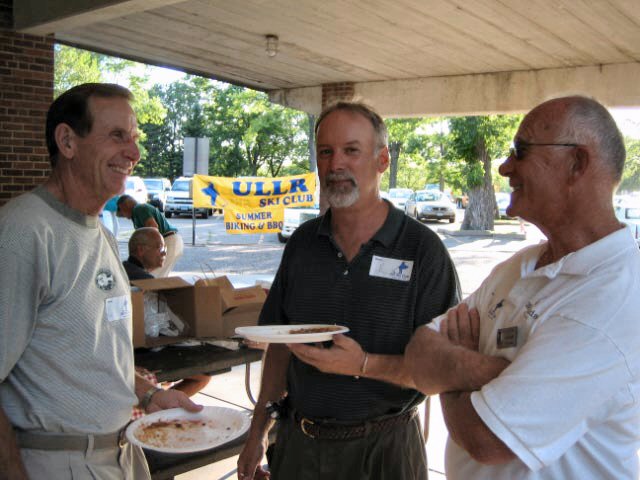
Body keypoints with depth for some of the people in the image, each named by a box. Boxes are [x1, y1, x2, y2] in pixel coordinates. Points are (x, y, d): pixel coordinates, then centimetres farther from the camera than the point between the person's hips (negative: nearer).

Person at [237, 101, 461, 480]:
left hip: (382, 448, -4)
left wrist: (364, 365, -28)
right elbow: (280, 343, 8)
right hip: (298, 442, 4)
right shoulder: (303, 242, 2)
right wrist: (258, 434, 6)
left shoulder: (422, 249, -13)